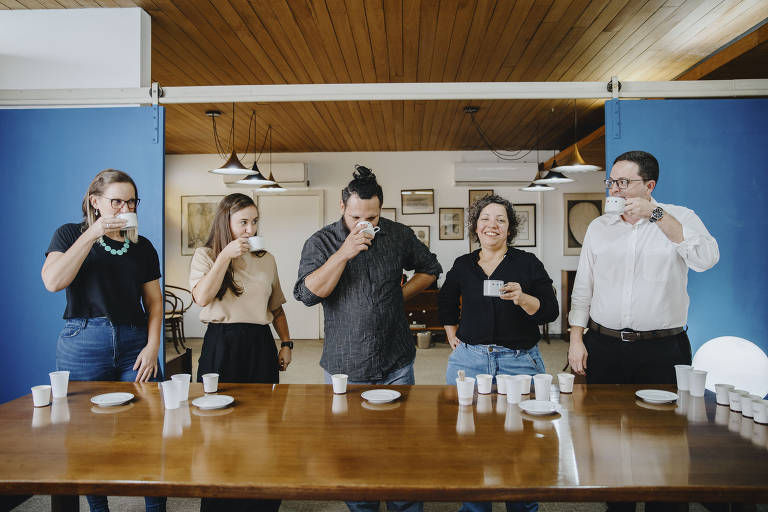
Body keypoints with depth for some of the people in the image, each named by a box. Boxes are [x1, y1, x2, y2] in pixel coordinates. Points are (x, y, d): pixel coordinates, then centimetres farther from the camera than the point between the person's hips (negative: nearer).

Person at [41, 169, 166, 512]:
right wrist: (93, 233, -13)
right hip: (83, 343, -2)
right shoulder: (71, 234, 6)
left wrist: (152, 345, -3)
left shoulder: (142, 247, 13)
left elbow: (154, 301, 10)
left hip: (134, 345, 2)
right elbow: (53, 281, -12)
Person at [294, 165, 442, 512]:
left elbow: (429, 269, 16)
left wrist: (401, 295, 4)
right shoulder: (321, 243, -5)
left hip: (396, 363, 2)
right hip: (344, 365, -1)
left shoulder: (399, 236, 1)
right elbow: (308, 293, -17)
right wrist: (343, 253, -23)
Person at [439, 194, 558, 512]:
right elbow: (446, 304, 24)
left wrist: (523, 299, -23)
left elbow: (550, 311, -6)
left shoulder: (528, 263, 1)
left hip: (519, 362, -2)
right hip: (469, 360, 2)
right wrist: (452, 337, 15)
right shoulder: (463, 266, 8)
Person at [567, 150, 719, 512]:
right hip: (604, 348, 3)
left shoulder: (679, 219, 0)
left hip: (662, 350, -3)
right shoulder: (599, 227, 9)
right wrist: (576, 339, 5)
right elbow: (583, 288, 11)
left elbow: (706, 259, -19)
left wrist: (656, 215, -20)